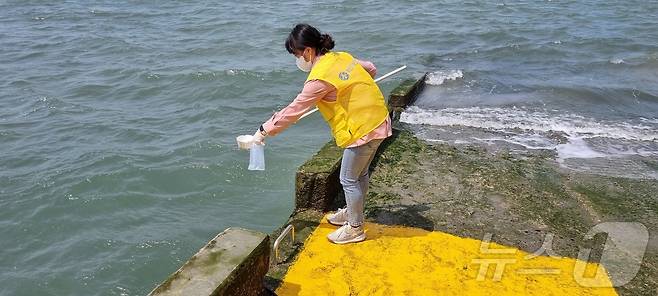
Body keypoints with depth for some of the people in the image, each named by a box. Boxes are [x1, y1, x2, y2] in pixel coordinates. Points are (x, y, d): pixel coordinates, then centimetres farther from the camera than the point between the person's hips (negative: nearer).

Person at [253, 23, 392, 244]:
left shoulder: (320, 78, -21)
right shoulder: (341, 57, 4)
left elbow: (294, 110, -17)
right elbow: (371, 69, 17)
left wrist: (264, 131, -8)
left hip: (362, 128, -9)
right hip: (377, 120, 9)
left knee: (349, 179, 6)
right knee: (359, 174, 23)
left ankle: (355, 229, 21)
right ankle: (352, 212, 42)